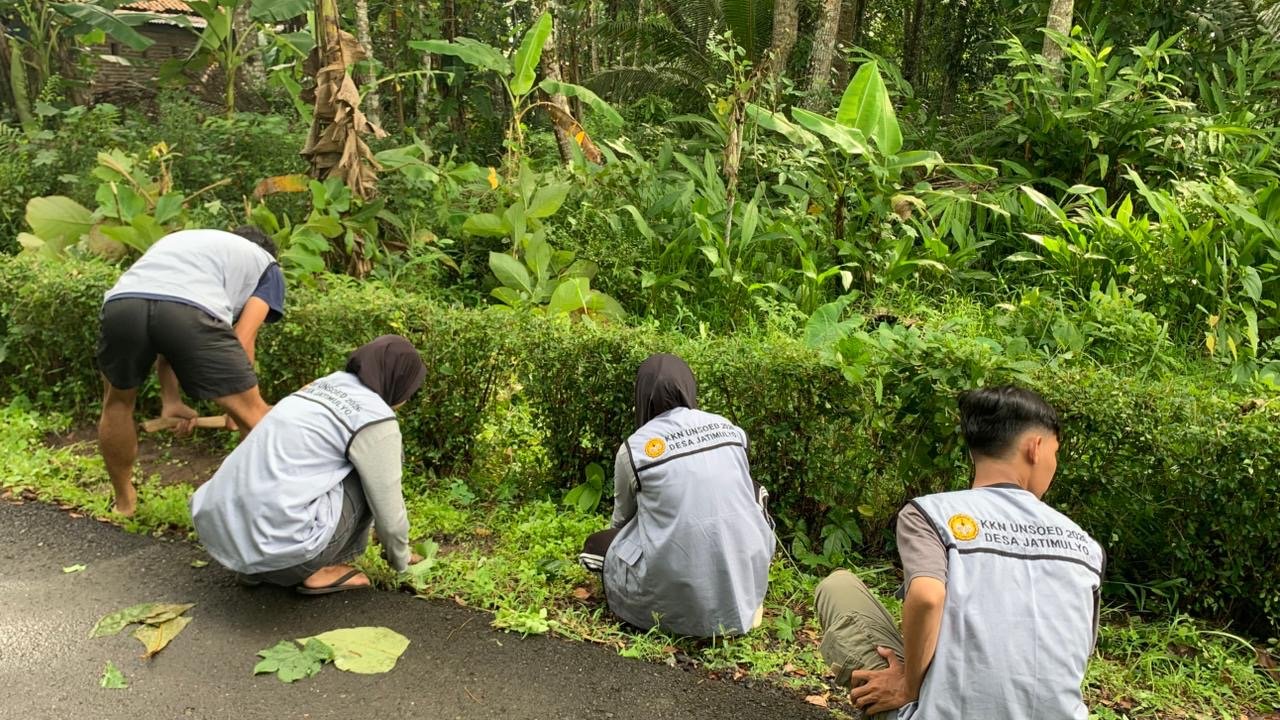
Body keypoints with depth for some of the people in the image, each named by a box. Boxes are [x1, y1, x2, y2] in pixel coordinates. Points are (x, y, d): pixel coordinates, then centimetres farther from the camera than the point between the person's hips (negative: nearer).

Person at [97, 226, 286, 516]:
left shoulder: (179, 239, 46)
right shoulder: (266, 265, 32)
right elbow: (243, 339, 18)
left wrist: (170, 401, 39)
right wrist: (235, 407, 28)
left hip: (122, 304, 5)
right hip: (190, 311, -5)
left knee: (117, 402, 31)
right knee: (253, 413, 10)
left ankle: (124, 502, 44)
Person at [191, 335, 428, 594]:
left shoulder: (324, 384, 19)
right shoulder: (374, 418, -5)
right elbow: (388, 509, 1)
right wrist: (400, 560, 22)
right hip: (279, 542, -8)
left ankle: (256, 565, 18)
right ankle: (315, 569, 9)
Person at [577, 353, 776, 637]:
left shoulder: (634, 449, -4)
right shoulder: (730, 429, 4)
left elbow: (622, 518, 14)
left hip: (681, 597, -3)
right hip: (747, 576, 3)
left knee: (595, 547, 22)